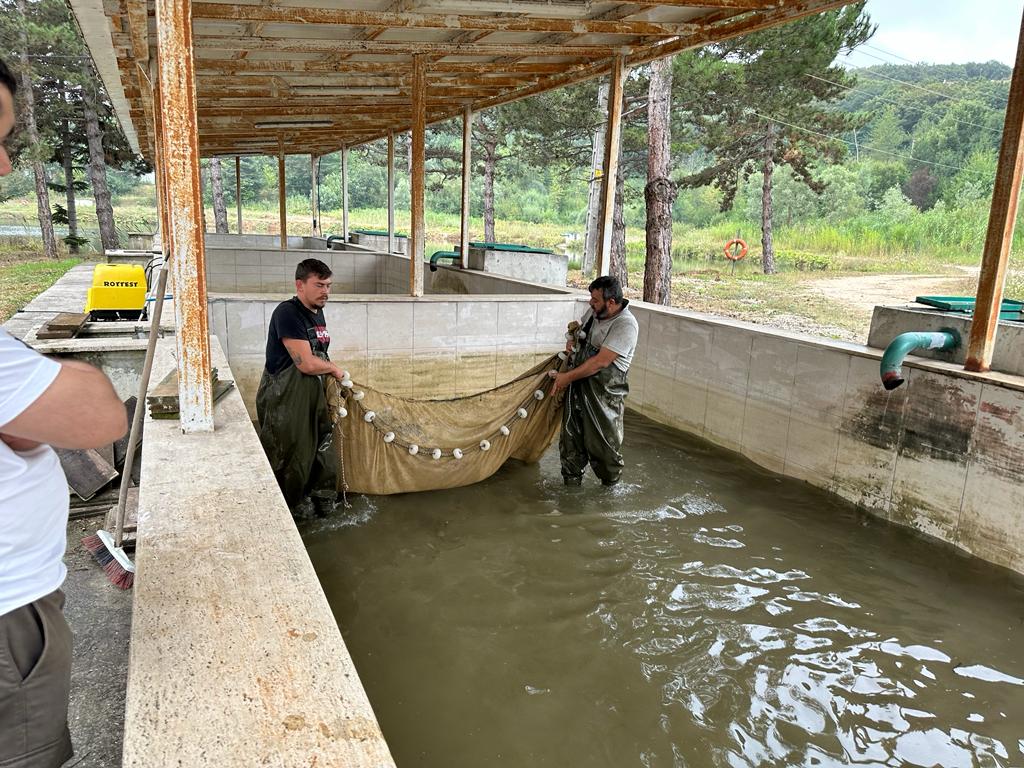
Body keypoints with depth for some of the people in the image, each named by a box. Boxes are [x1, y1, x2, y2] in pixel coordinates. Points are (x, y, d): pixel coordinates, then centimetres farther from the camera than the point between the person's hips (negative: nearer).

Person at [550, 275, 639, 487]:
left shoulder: (625, 325, -20)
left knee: (603, 441, 3)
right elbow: (579, 328, 27)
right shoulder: (594, 311, 4)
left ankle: (611, 485, 26)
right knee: (572, 436, 13)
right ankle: (572, 480, 28)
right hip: (578, 384, 7)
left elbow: (601, 362, -24)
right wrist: (572, 341, 3)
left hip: (604, 393, -7)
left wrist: (567, 377, -20)